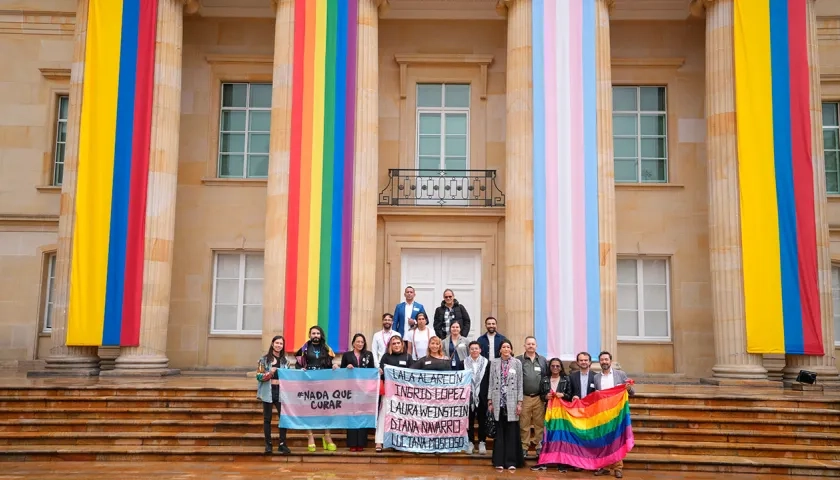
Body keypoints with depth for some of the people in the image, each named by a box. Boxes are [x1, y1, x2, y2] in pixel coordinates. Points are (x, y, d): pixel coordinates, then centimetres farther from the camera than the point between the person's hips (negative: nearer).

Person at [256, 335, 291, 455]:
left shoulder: (285, 361, 11)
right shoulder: (264, 359, 0)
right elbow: (258, 376, -4)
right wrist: (270, 373, -18)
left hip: (281, 392, 2)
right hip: (268, 392, -2)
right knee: (267, 418, 4)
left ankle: (282, 444, 4)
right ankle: (268, 444, 11)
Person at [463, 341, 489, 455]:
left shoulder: (487, 363, 0)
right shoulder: (463, 363, 2)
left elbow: (490, 381, 0)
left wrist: (489, 396, -5)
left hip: (482, 397, 0)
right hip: (468, 396, 0)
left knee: (482, 421, 6)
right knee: (469, 421, 7)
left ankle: (482, 442, 15)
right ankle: (470, 442, 16)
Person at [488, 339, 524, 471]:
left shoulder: (517, 363, 3)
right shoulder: (494, 363, 6)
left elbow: (520, 384, 2)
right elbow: (491, 383, 7)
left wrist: (519, 402, -4)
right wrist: (490, 402, 2)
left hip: (512, 402, -1)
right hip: (498, 402, 1)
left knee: (511, 432, 1)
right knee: (499, 432, 4)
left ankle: (511, 462, 7)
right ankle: (499, 461, 9)